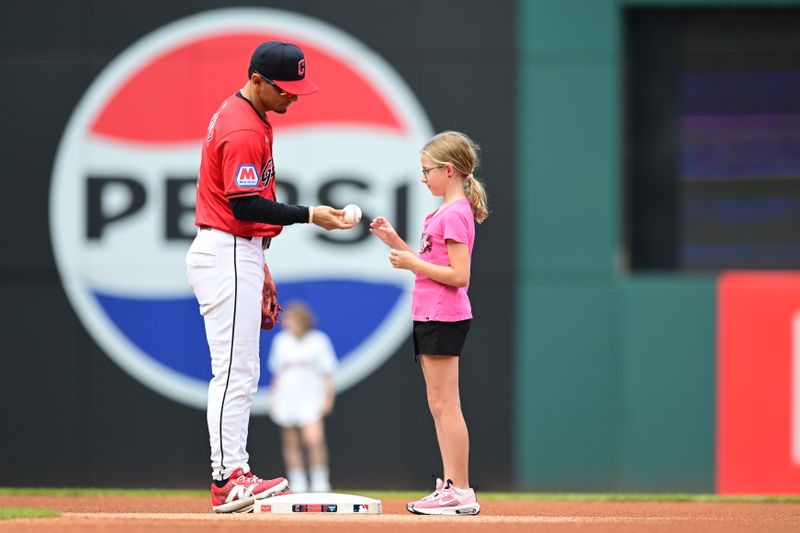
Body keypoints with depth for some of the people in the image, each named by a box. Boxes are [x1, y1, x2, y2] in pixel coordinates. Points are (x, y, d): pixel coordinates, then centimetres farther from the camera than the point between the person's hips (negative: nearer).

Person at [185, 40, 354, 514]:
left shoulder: (251, 118, 15)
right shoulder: (243, 132, -18)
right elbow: (244, 205, -22)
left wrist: (259, 265, 21)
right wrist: (308, 216, -22)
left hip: (239, 254, 11)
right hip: (226, 257, -11)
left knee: (242, 374, 10)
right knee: (234, 371, -12)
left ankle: (234, 476, 11)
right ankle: (229, 479, -14)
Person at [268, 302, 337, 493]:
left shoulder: (318, 341, 1)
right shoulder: (281, 341, 11)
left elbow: (327, 373, 2)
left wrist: (328, 397, -5)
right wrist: (273, 397, 14)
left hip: (310, 398, -4)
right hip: (286, 397, 4)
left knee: (314, 439, -19)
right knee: (291, 443, 4)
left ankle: (320, 483, -13)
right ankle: (297, 485, 10)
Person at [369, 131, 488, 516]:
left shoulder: (455, 214, -15)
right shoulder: (445, 212, 16)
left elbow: (459, 275, -21)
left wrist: (412, 263, -16)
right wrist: (397, 243, 13)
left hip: (444, 318, -11)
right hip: (431, 316, 11)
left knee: (445, 404, -10)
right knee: (439, 406, 11)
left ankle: (461, 492, -10)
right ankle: (450, 488, 13)